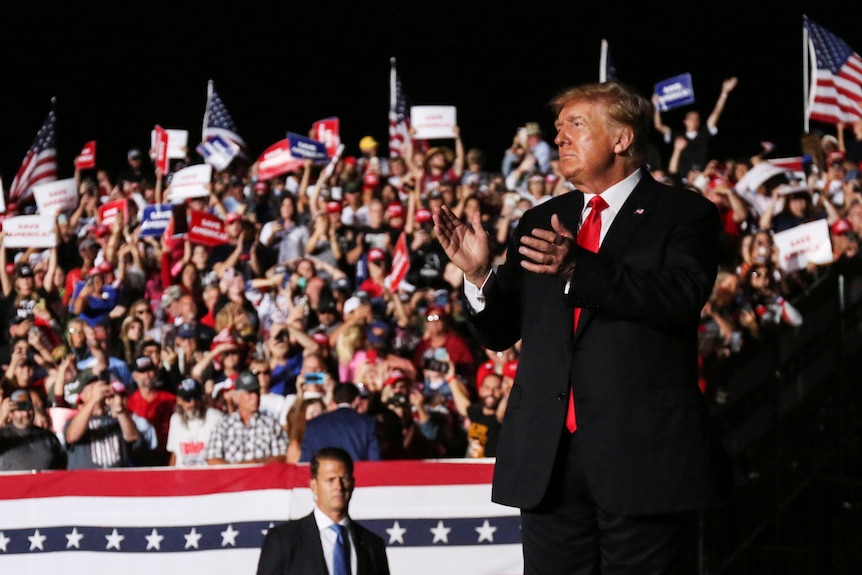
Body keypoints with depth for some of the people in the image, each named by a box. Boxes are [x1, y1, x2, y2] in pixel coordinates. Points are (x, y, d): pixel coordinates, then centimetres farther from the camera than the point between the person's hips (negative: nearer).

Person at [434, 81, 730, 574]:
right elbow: (501, 332, 15)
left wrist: (577, 269, -27)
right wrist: (479, 273, -7)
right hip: (548, 457, 5)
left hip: (642, 455, -5)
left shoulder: (684, 214, 2)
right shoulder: (541, 222, 18)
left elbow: (682, 295, -17)